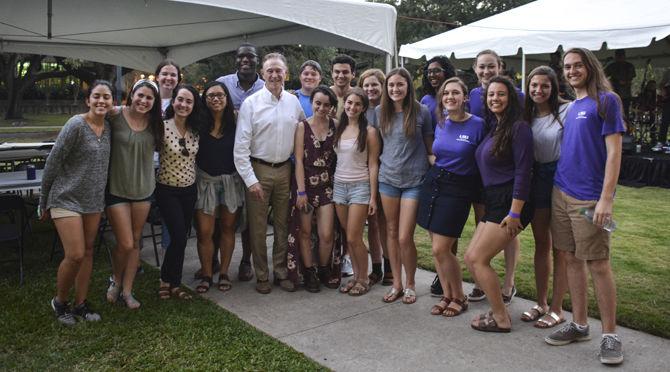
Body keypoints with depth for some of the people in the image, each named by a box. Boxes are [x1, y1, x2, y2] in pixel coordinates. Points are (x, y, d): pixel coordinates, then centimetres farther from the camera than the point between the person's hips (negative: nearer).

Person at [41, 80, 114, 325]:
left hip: (94, 200, 6)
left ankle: (81, 303, 23)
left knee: (88, 252, 11)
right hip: (67, 199, -6)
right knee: (75, 255, -8)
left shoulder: (109, 126, 3)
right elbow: (52, 163, -12)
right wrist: (44, 202, -6)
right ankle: (60, 302, 17)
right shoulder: (76, 125, -16)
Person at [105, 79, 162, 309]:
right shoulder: (115, 115, -13)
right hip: (117, 189, -4)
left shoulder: (154, 122, 0)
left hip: (143, 189, 4)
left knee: (135, 242, 11)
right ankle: (116, 280, 28)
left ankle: (126, 291, 26)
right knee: (125, 244, -3)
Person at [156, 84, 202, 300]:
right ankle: (167, 280, 14)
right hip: (167, 191, -5)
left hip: (189, 190, 5)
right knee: (179, 238, -9)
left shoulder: (195, 130, 3)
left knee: (181, 238, 10)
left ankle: (173, 284, 24)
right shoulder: (163, 127, -12)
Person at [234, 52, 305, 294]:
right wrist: (250, 180, -14)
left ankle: (281, 272, 25)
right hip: (258, 170, -3)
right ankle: (261, 276, 18)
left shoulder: (293, 102, 5)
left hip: (284, 170, 3)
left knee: (283, 224, 11)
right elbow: (241, 145, -9)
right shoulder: (251, 103, -6)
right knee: (258, 226, 4)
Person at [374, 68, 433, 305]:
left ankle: (410, 284, 17)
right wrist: (383, 161, 8)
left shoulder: (422, 112, -5)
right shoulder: (380, 112, 4)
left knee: (405, 237, -5)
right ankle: (396, 283, 24)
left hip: (414, 180, -3)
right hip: (388, 178, 4)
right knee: (391, 232, 10)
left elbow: (429, 146, 3)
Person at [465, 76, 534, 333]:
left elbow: (523, 172, -16)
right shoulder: (493, 128, 15)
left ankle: (501, 319, 5)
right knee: (470, 258, 7)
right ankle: (498, 308, 19)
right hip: (493, 202, 9)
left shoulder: (518, 128, -10)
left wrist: (515, 213, -20)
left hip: (510, 203, -9)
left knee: (478, 259, -8)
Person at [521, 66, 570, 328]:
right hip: (537, 178, 6)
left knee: (560, 247, 2)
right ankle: (541, 303, 27)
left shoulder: (566, 110, -11)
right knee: (541, 244, 14)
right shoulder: (528, 115, 8)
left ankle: (557, 309, 14)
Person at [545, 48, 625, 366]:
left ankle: (610, 335, 11)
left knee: (598, 265, -1)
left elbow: (614, 152, -11)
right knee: (572, 259, 11)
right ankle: (579, 325, 22)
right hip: (561, 193, 7)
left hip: (589, 198, -6)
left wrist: (606, 198, -18)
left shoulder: (606, 100, -5)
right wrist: (558, 186, 10)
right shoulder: (569, 107, 15)